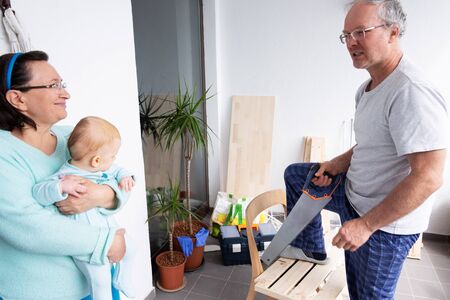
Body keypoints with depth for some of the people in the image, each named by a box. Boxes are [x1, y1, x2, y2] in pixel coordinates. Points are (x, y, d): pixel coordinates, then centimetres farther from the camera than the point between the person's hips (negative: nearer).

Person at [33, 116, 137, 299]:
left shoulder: (104, 168, -3)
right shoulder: (64, 176, -25)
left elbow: (117, 170, 15)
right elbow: (38, 193, -29)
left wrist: (125, 177, -6)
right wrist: (60, 187, -46)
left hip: (108, 225, 7)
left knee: (128, 249, 17)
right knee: (100, 279, -7)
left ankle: (123, 281, 43)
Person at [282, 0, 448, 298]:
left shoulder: (411, 93, -29)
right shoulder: (368, 88, 3)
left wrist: (366, 224, -26)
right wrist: (339, 163, -2)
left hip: (387, 222, -9)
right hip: (355, 195, 9)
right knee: (295, 173, 15)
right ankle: (310, 248, 27)